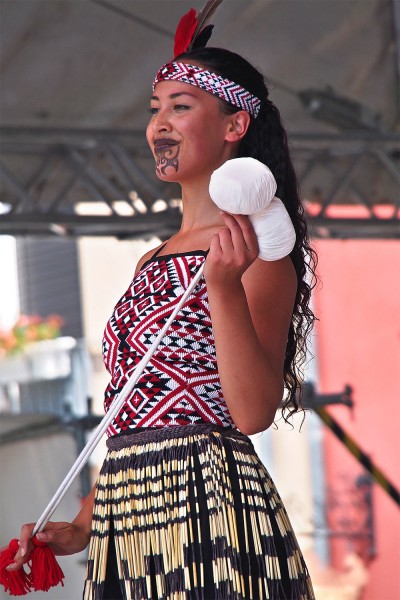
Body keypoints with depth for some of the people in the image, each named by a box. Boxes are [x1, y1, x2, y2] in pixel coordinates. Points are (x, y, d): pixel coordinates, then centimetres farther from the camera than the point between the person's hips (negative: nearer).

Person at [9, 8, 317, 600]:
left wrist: (224, 285, -26)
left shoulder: (256, 248, -4)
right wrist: (82, 528, 12)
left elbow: (254, 412, -16)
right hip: (125, 518, 7)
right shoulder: (153, 263, 18)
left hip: (208, 508, -7)